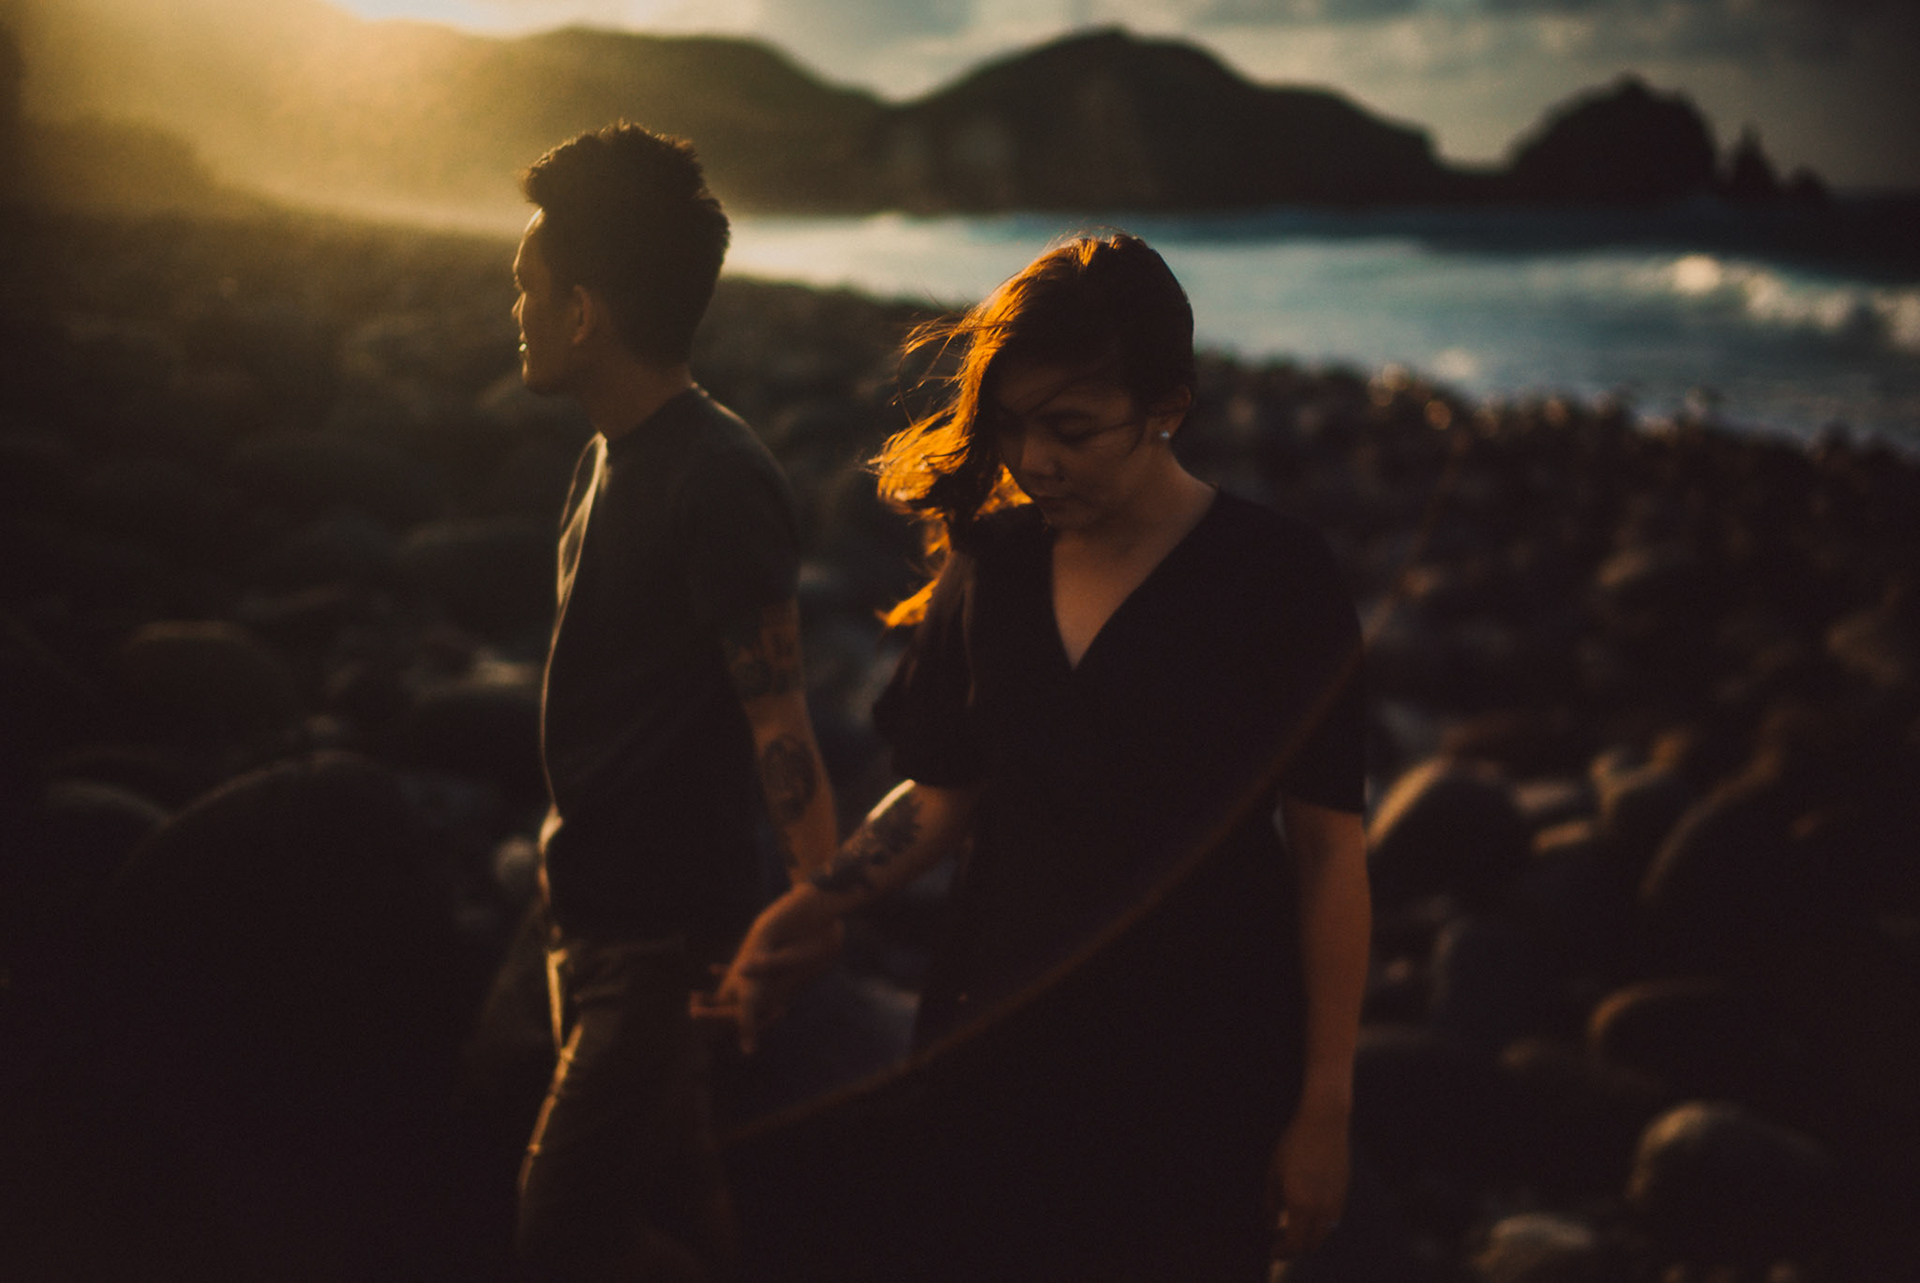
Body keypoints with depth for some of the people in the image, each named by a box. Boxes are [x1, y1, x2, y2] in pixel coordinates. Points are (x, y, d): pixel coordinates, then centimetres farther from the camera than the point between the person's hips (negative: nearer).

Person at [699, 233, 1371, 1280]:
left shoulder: (1275, 578, -11)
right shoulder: (993, 569, 2)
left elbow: (1328, 846, -9)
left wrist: (1324, 1106, -8)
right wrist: (804, 915, -4)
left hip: (1197, 1074, -4)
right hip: (999, 1042, 4)